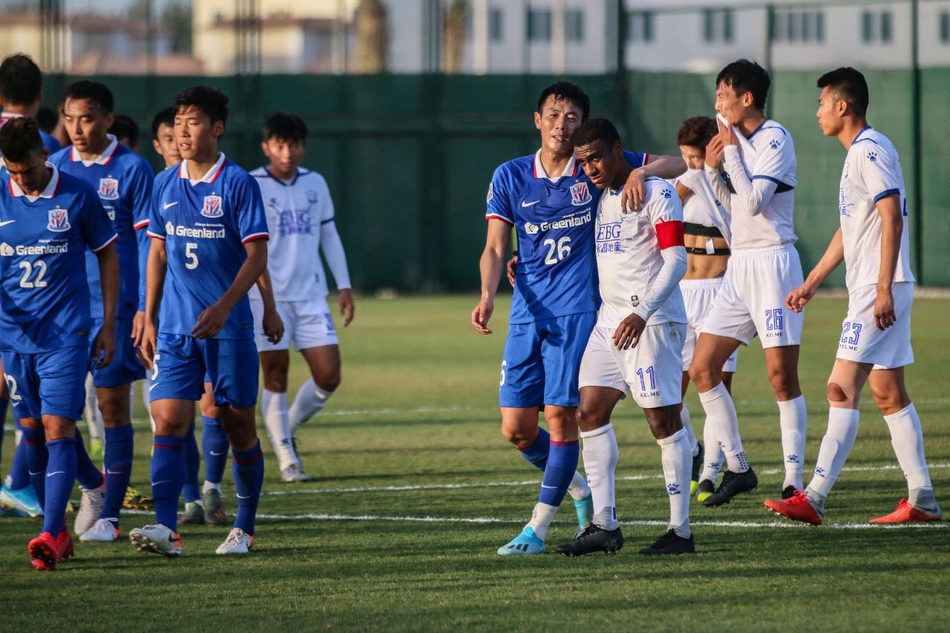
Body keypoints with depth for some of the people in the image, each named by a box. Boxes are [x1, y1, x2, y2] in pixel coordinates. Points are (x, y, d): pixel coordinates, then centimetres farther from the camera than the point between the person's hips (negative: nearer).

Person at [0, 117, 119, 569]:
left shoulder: (77, 196, -5)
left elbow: (108, 257, 5)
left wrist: (108, 326, 2)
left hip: (66, 335, -4)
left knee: (58, 429, -12)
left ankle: (50, 536, -18)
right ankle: (58, 530, 21)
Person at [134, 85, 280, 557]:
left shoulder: (238, 184, -6)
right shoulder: (165, 186, 8)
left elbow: (256, 257, -10)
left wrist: (223, 307, -22)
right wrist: (149, 320, 13)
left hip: (228, 327, -4)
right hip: (175, 329, 4)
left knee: (239, 427, 5)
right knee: (168, 422, -10)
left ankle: (244, 528, 19)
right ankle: (165, 529, -18)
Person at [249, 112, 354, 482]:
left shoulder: (315, 184, 11)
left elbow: (329, 236, 19)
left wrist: (344, 285, 14)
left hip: (311, 296, 5)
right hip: (267, 297, -5)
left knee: (329, 377, -2)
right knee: (276, 377, -2)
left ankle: (287, 429, 22)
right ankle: (286, 459, 5)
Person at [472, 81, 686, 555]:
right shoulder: (510, 177, 6)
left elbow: (676, 165, 6)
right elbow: (495, 248, 4)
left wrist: (641, 172, -16)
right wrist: (487, 296, -15)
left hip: (576, 311, -3)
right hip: (526, 315, 3)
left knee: (560, 415, -12)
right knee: (516, 428, 0)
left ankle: (537, 529, -5)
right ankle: (580, 490, 27)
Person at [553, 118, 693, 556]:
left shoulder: (657, 193, -8)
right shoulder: (599, 196, 16)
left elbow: (676, 260, -13)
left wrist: (642, 312, -23)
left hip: (651, 322, -8)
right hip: (609, 318, 8)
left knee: (664, 419, -6)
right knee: (590, 411, 0)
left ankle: (680, 530, -2)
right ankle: (604, 525, 3)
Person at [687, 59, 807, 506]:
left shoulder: (775, 139, -10)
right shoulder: (739, 139, 15)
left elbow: (753, 200, -19)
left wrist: (730, 150, -12)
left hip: (772, 262, -9)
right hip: (738, 265, 9)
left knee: (781, 374, -9)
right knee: (701, 370, 3)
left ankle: (794, 481, -5)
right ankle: (737, 469, 9)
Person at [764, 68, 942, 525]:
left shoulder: (871, 150, -12)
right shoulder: (858, 153, 20)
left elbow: (892, 218, -20)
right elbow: (848, 230, 26)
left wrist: (884, 288, -24)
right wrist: (811, 283, 27)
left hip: (879, 290, -10)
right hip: (866, 291, 10)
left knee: (842, 389, -12)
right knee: (888, 394, 10)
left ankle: (815, 498, -15)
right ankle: (922, 499, 10)